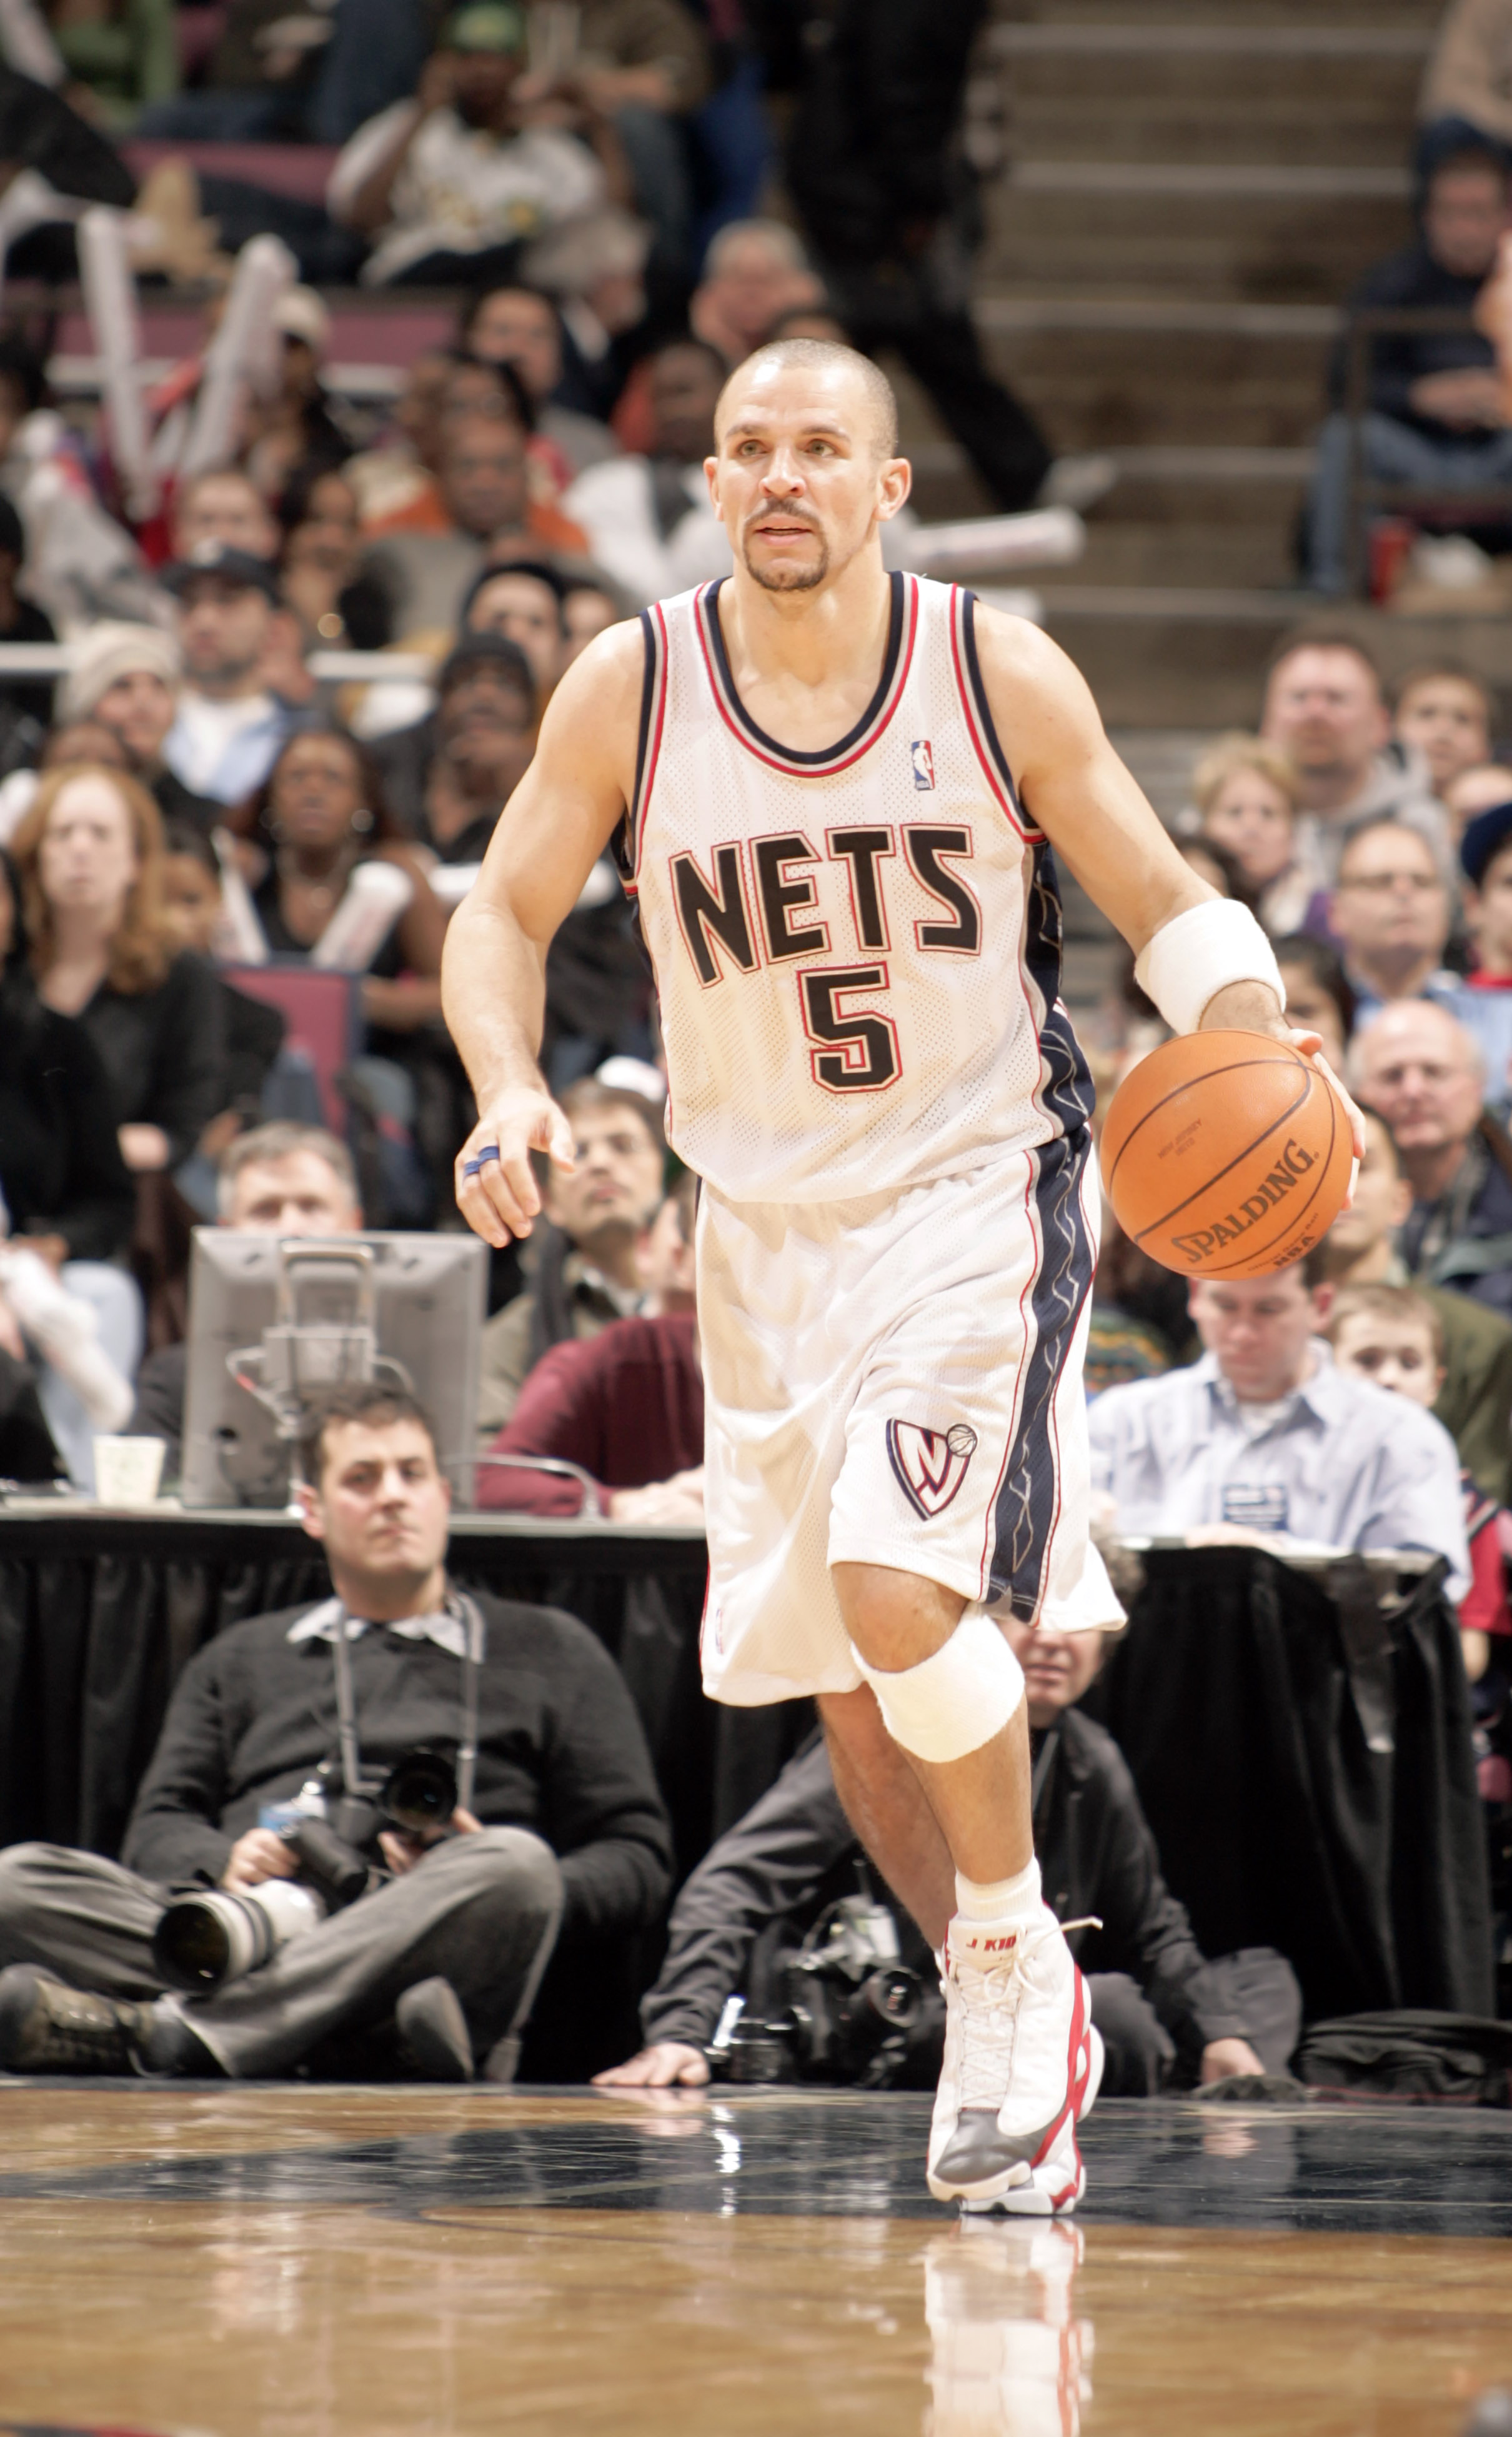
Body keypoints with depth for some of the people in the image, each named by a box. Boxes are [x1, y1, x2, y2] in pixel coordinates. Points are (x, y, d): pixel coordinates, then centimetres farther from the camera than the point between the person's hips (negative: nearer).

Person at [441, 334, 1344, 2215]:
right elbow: (504, 915, 3)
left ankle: (1019, 1957, -2)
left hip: (972, 1190, -4)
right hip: (767, 1218, 4)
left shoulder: (998, 675, -9)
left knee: (895, 1583, -23)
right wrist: (508, 1088, -17)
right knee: (838, 1674, 9)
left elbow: (1163, 903, -1)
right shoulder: (631, 690, -6)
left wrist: (1246, 1034, -21)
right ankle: (994, 2008, 28)